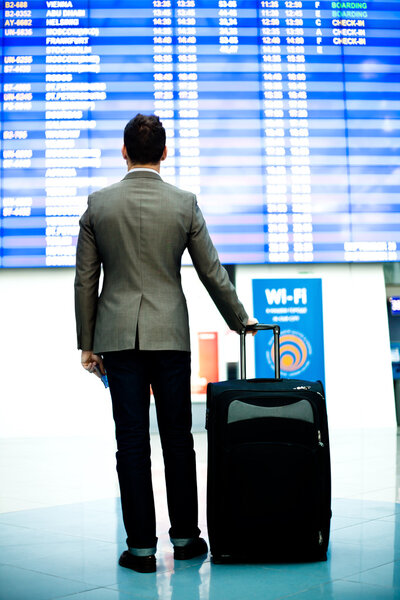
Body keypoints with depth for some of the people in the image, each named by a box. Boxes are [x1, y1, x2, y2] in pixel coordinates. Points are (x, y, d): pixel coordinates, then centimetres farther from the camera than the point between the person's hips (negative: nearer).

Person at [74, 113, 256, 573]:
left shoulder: (98, 204, 1)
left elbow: (85, 280, 2)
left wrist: (86, 342, 8)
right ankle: (185, 537, 20)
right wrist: (239, 320, 17)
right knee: (177, 438, 10)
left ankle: (141, 547, 9)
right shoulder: (184, 204, -1)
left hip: (118, 336, 0)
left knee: (131, 443, 3)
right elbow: (212, 273, 2)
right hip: (170, 334, 0)